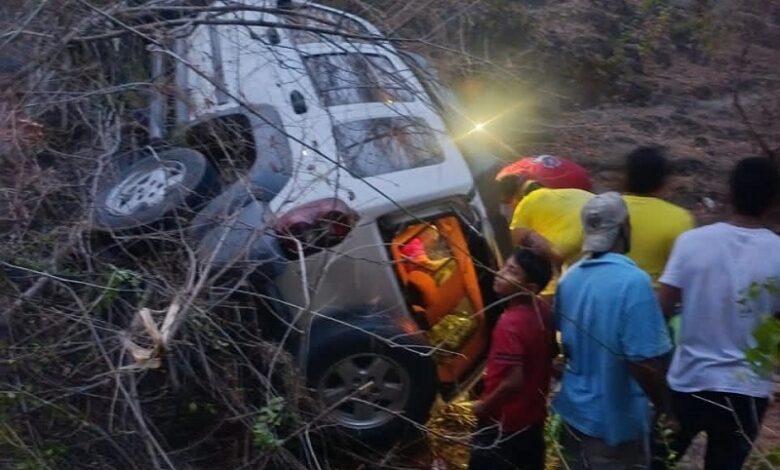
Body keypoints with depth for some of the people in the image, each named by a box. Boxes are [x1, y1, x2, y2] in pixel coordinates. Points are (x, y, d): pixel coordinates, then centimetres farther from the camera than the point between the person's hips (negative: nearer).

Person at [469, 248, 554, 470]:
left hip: (504, 422, -8)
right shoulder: (541, 311, -4)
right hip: (533, 414, 8)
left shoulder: (510, 323, -29)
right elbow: (551, 353, 11)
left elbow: (513, 382, -31)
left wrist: (484, 406, -16)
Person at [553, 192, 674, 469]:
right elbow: (645, 363, -24)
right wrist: (666, 409, -10)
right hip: (616, 420, -7)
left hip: (574, 409, 7)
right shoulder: (633, 281, -23)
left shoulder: (569, 278, 0)